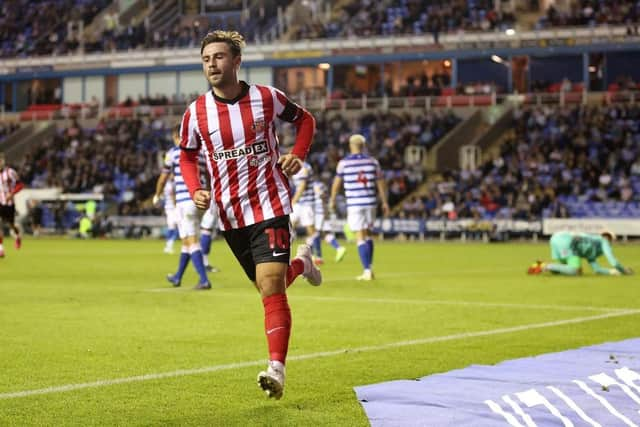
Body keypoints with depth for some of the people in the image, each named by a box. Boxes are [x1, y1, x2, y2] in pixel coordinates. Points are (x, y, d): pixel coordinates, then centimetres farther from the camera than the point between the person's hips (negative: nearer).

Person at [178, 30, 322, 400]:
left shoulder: (266, 98, -5)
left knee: (271, 289, -16)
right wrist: (196, 191, -3)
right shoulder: (196, 113, -1)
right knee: (269, 288, 14)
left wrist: (298, 156, -6)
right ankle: (300, 262, 47)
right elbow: (187, 155, 15)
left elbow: (305, 119, 11)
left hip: (269, 206, -3)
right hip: (230, 215, 4)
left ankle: (277, 371, -16)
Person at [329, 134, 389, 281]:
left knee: (360, 237, -2)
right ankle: (368, 268, 17)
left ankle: (367, 271, -8)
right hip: (370, 202, 3)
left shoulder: (344, 163, -3)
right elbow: (381, 182, 5)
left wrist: (332, 201, 16)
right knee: (368, 234, 17)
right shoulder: (372, 161, 3)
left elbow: (337, 182, 3)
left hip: (354, 204, -3)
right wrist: (385, 203, 12)